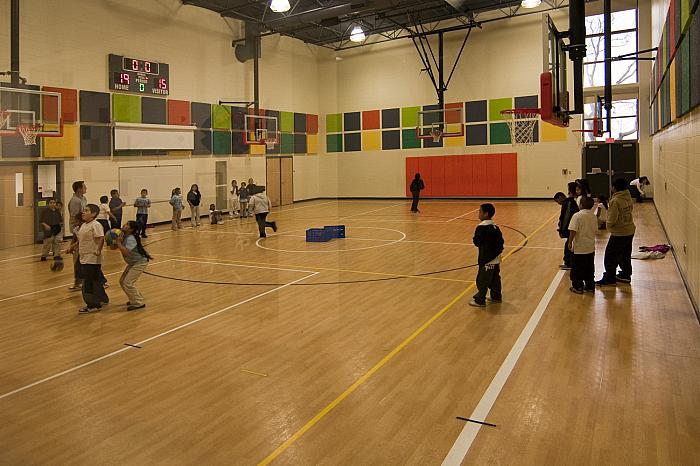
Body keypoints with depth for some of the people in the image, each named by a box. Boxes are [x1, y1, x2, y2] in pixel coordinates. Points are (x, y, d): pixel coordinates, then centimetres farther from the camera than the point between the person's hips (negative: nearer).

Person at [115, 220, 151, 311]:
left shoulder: (131, 239, -25)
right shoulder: (124, 237, 1)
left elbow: (126, 252, -38)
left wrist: (119, 243, -30)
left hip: (140, 263, -9)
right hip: (132, 263, 9)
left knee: (128, 283, -12)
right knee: (122, 281, 11)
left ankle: (139, 303, 0)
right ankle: (135, 299, 26)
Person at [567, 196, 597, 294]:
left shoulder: (577, 215, -17)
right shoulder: (594, 216, 2)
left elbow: (573, 231, -21)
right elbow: (595, 230, 11)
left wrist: (570, 242, -12)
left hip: (579, 248, -6)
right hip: (591, 248, 6)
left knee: (577, 269, 5)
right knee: (590, 269, 16)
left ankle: (578, 287, 11)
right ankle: (590, 286, 24)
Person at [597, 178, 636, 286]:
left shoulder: (615, 201, -22)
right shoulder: (628, 198, 3)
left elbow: (612, 219, -21)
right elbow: (629, 211, 13)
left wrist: (609, 225, 0)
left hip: (619, 233, -8)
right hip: (630, 231, 9)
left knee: (610, 256, 1)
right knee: (625, 255, 20)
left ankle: (609, 278, 6)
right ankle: (626, 275, 31)